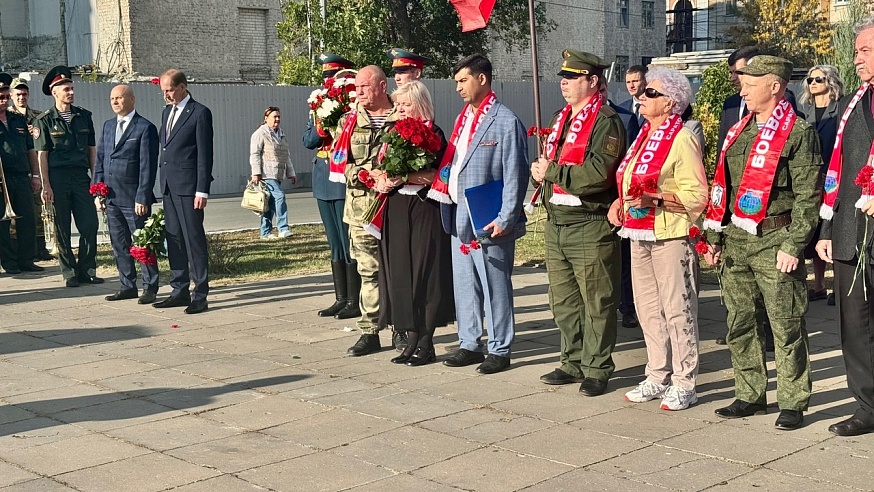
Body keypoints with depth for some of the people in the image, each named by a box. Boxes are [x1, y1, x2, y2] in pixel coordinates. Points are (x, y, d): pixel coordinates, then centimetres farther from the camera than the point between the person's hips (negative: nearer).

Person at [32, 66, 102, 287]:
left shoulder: (84, 116, 9)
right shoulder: (44, 120, -1)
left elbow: (92, 149, 12)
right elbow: (42, 155, -3)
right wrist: (46, 185, -9)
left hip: (81, 176, 3)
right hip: (57, 178, -3)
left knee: (90, 224, -2)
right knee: (62, 229, 4)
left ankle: (87, 270, 11)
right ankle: (69, 273, 12)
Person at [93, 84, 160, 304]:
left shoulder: (145, 128, -7)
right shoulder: (108, 126, 14)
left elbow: (148, 167, -11)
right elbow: (99, 160, 16)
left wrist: (142, 198, -16)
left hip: (134, 198, -6)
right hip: (111, 198, 7)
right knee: (119, 245, 11)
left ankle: (150, 287, 9)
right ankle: (127, 286, 20)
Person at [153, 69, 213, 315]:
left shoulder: (200, 113, -7)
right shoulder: (167, 112, 17)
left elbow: (205, 155, -11)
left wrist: (202, 191, -15)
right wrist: (163, 183, 14)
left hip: (188, 186, -8)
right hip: (168, 186, 8)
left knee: (194, 240, -5)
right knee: (173, 240, 10)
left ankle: (200, 296, -2)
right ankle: (180, 291, 18)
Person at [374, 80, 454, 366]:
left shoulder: (433, 134, -5)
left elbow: (438, 176, -15)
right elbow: (380, 170, 18)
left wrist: (405, 176, -20)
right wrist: (382, 182, -3)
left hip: (424, 211, -6)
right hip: (396, 210, 6)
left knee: (426, 274, -2)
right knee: (399, 272, 5)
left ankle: (426, 344, 5)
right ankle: (412, 339, 13)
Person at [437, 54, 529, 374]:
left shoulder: (505, 121, -10)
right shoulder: (463, 119, 15)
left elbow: (515, 176, -13)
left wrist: (506, 219, -18)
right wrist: (446, 206, 11)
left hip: (488, 222, -8)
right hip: (459, 218, 8)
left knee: (495, 286, 2)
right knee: (464, 285, 13)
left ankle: (500, 350, 11)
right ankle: (469, 344, 24)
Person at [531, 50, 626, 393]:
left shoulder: (606, 122, -11)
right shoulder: (561, 119, 17)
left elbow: (597, 175, -24)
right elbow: (545, 166, 21)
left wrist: (552, 171, -14)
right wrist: (539, 171, -3)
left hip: (590, 227, -9)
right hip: (556, 223, 9)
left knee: (596, 304, 1)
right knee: (563, 301, 15)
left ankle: (597, 369, 11)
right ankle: (573, 363, 27)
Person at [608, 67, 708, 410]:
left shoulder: (682, 139, -10)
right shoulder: (644, 136, 17)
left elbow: (697, 196, -15)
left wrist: (656, 199, -25)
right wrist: (621, 201, 10)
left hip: (671, 237, -9)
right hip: (640, 236, 9)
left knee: (677, 310, -2)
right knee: (648, 310, 13)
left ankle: (684, 384, 6)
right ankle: (657, 377, 24)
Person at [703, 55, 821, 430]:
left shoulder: (799, 133, -6)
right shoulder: (738, 132, 16)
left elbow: (807, 196, -10)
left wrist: (793, 246, -16)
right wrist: (714, 237, 13)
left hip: (774, 241, -7)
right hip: (735, 241, 7)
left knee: (785, 326, 0)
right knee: (739, 323, 11)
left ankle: (792, 403, 10)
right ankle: (750, 396, 23)